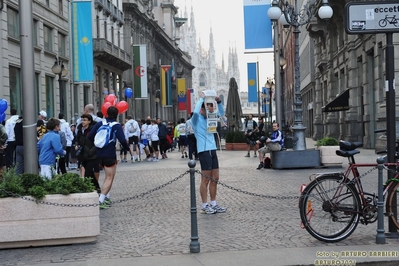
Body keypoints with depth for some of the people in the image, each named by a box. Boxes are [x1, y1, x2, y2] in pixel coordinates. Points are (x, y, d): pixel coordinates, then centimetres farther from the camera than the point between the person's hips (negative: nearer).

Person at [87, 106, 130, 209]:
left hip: (99, 154, 5)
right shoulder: (117, 126, -8)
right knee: (109, 178, 1)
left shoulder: (99, 124, 5)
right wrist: (127, 148, 2)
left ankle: (106, 196, 20)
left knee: (108, 176, 23)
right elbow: (122, 140, -17)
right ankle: (101, 200, -11)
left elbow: (89, 137, 0)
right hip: (110, 155, -5)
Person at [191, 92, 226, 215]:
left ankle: (213, 204, 18)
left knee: (215, 179, 10)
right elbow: (195, 111, -28)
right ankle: (204, 206, 2)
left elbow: (221, 112, 24)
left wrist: (218, 101, 6)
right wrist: (201, 98, -16)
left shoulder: (210, 118, 15)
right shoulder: (197, 119, -6)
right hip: (204, 151, -8)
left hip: (213, 150, 8)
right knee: (206, 180, -5)